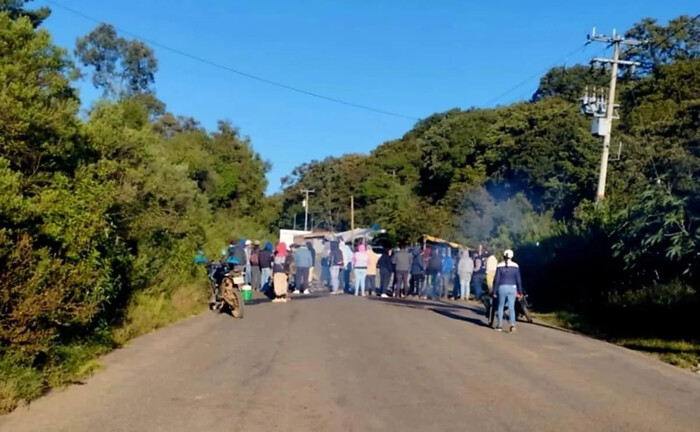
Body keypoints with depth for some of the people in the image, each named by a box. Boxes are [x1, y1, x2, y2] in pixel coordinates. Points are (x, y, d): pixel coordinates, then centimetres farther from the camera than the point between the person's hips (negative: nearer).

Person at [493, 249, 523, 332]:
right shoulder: (515, 266, 0)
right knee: (511, 307, 2)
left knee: (501, 306, 12)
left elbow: (496, 279, -4)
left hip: (502, 288, -1)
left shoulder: (499, 266, -4)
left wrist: (495, 291, 2)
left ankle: (500, 325, 14)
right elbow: (518, 279, 2)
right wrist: (520, 291, 9)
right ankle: (512, 324, -15)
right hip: (512, 288, 1)